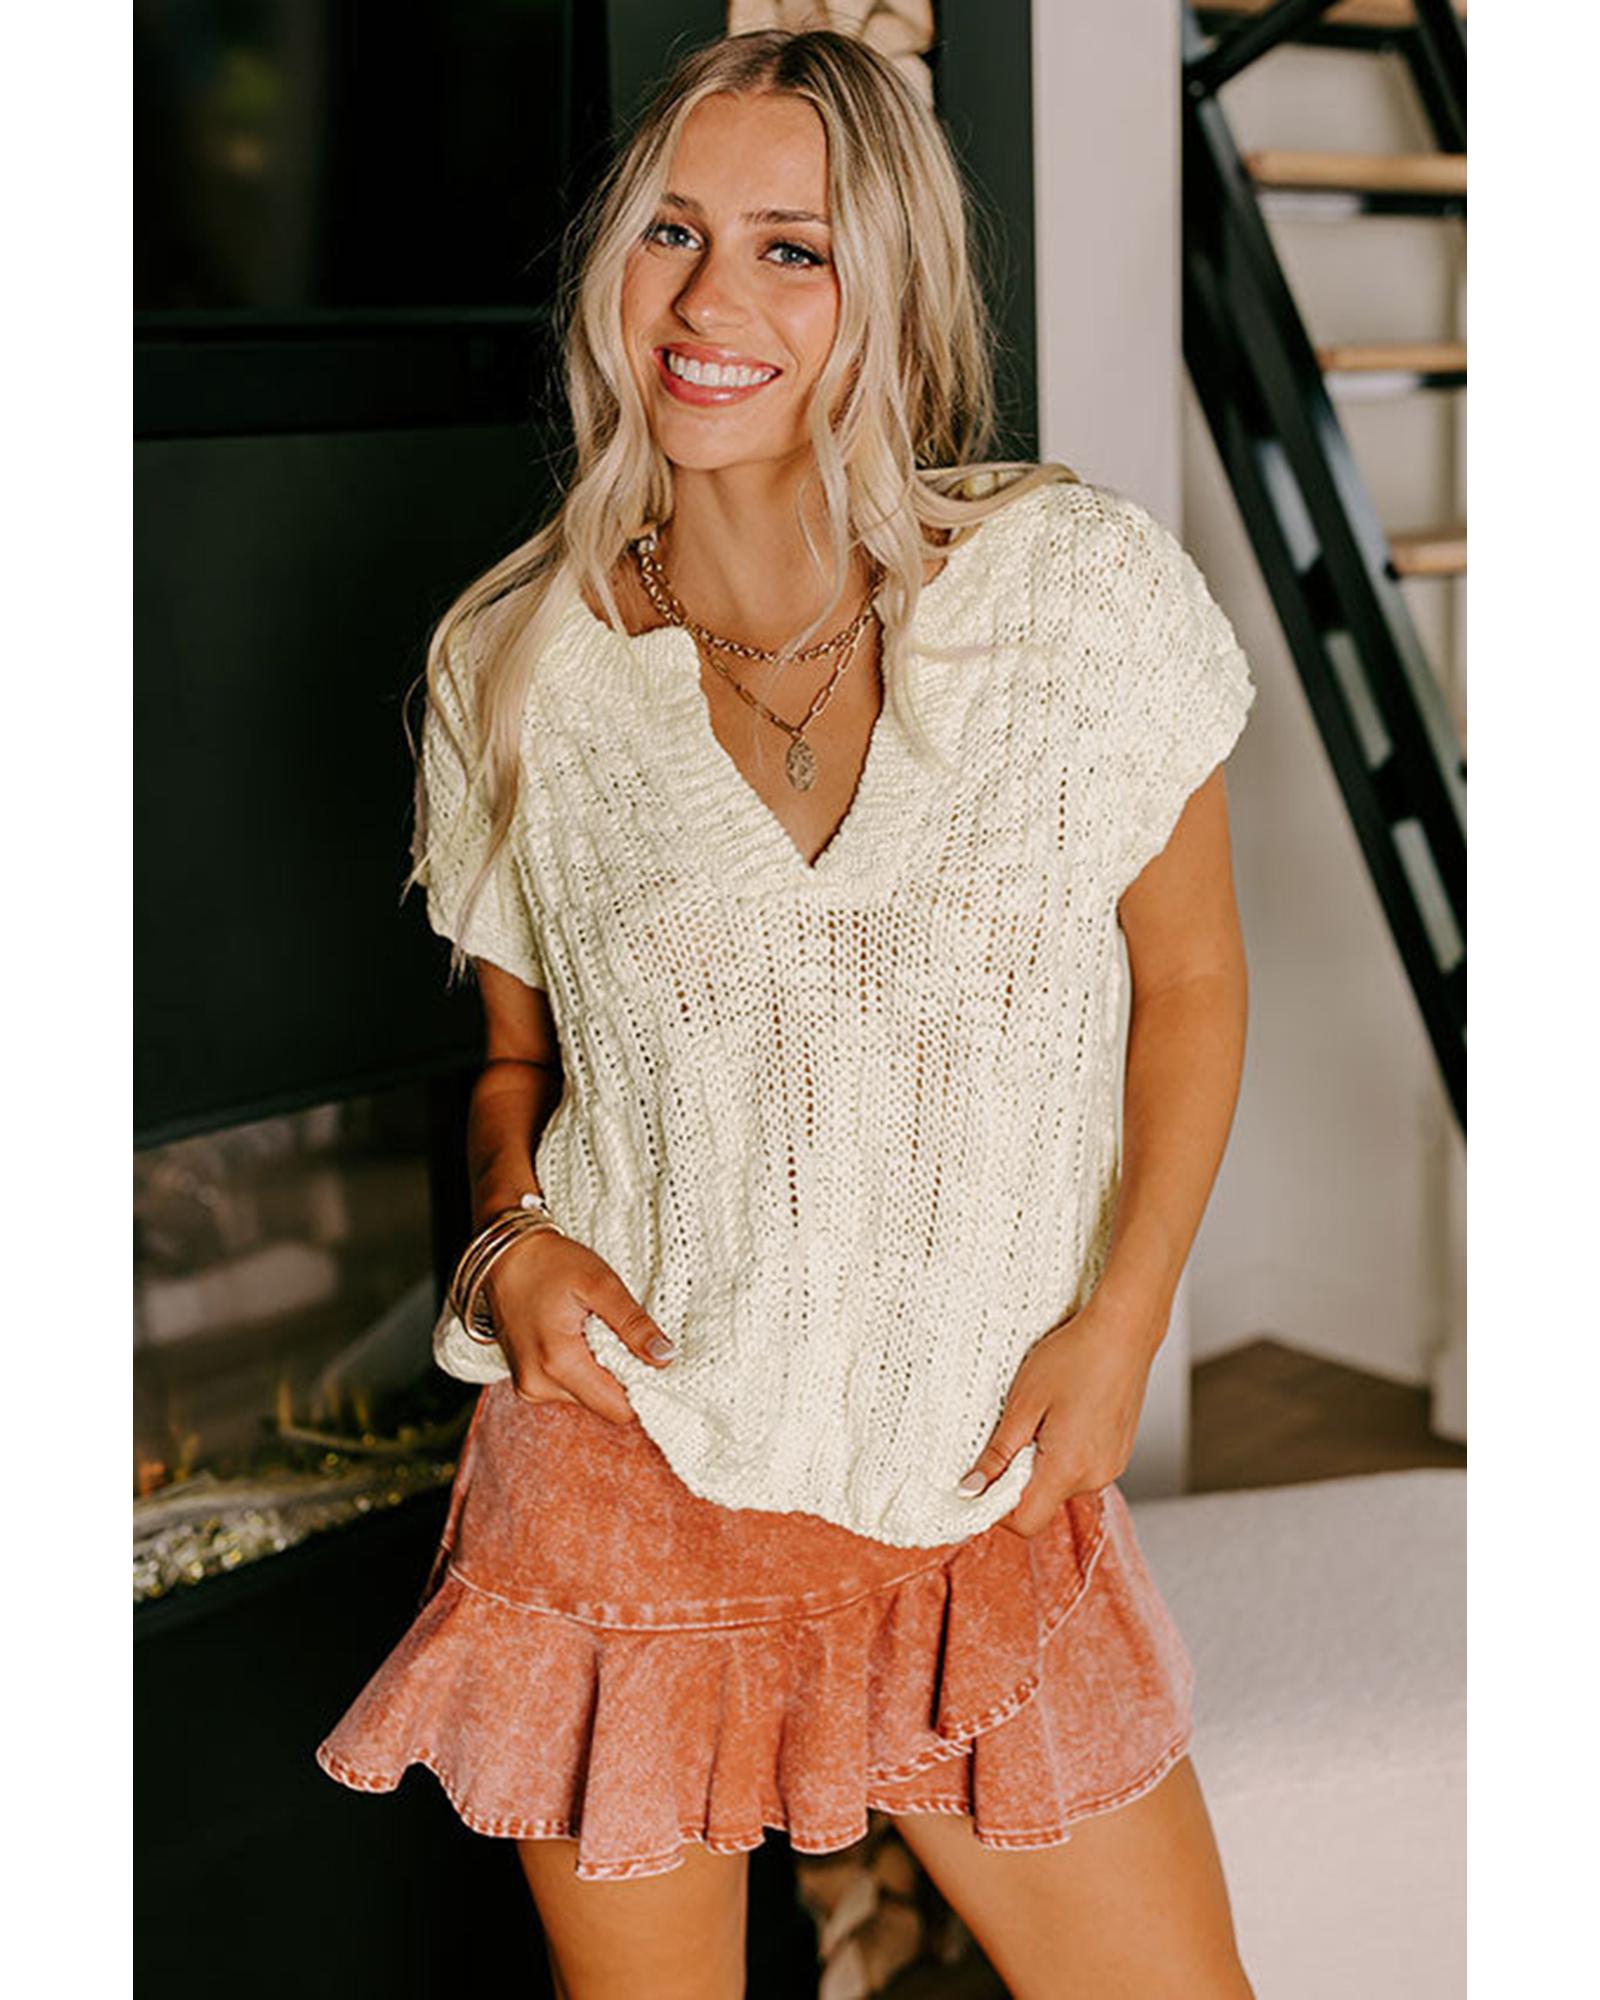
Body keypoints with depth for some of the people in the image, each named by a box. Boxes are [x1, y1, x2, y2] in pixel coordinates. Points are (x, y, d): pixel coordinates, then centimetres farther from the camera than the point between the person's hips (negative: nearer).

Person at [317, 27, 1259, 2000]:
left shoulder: (1080, 583, -7)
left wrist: (1120, 1320, -5)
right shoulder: (516, 667, -3)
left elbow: (1189, 975, 4)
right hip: (626, 1485, 0)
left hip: (985, 1500, 1)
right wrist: (514, 1230, -9)